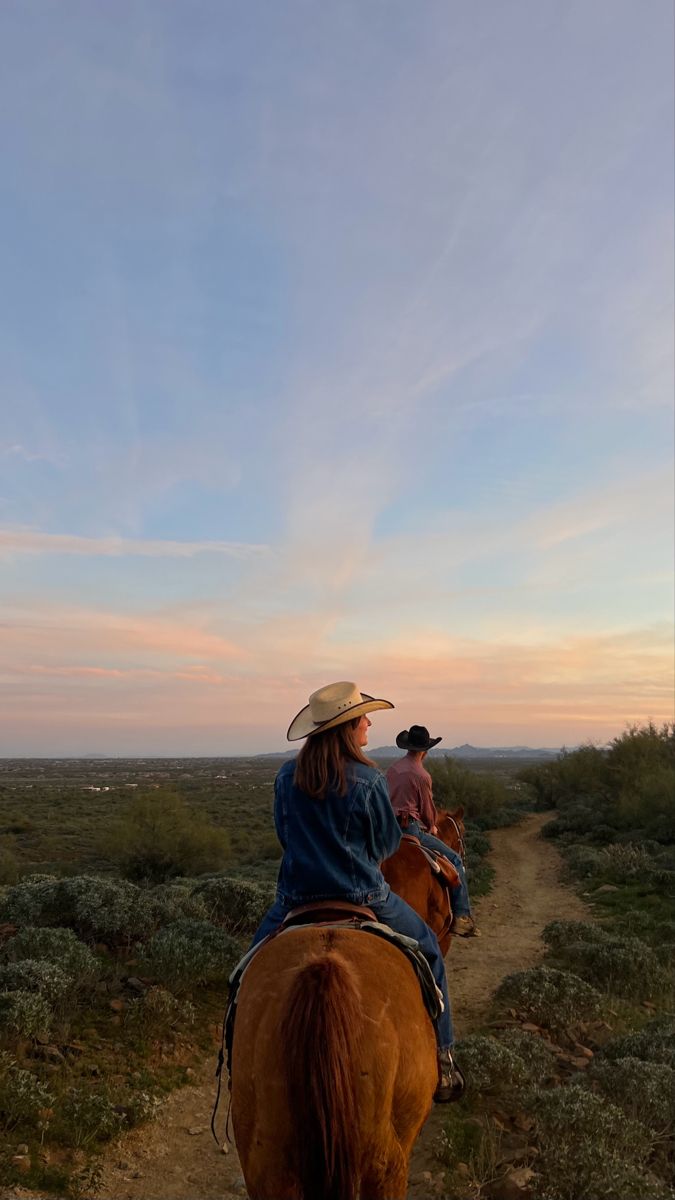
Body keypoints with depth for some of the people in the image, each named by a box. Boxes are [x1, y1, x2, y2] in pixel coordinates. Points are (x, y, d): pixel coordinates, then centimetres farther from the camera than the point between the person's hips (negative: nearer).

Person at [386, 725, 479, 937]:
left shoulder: (393, 769, 10)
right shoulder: (422, 775, -12)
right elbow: (428, 811, -5)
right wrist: (431, 826, 17)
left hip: (390, 825, 8)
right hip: (410, 828, -8)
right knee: (454, 860, 0)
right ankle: (461, 916, -4)